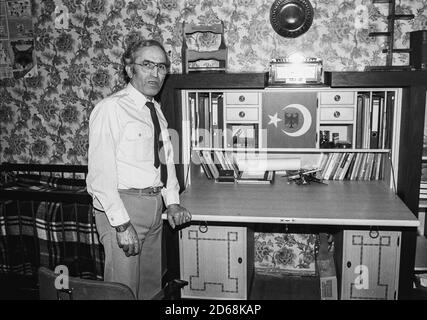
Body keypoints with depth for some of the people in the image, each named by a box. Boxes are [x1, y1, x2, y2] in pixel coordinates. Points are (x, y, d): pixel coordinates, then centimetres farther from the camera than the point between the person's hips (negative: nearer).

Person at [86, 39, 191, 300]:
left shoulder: (156, 111, 12)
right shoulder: (111, 108, -13)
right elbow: (101, 173, -18)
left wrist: (172, 201, 6)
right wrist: (122, 224, -20)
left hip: (154, 207, 8)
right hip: (122, 206, -8)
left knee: (152, 287, 19)